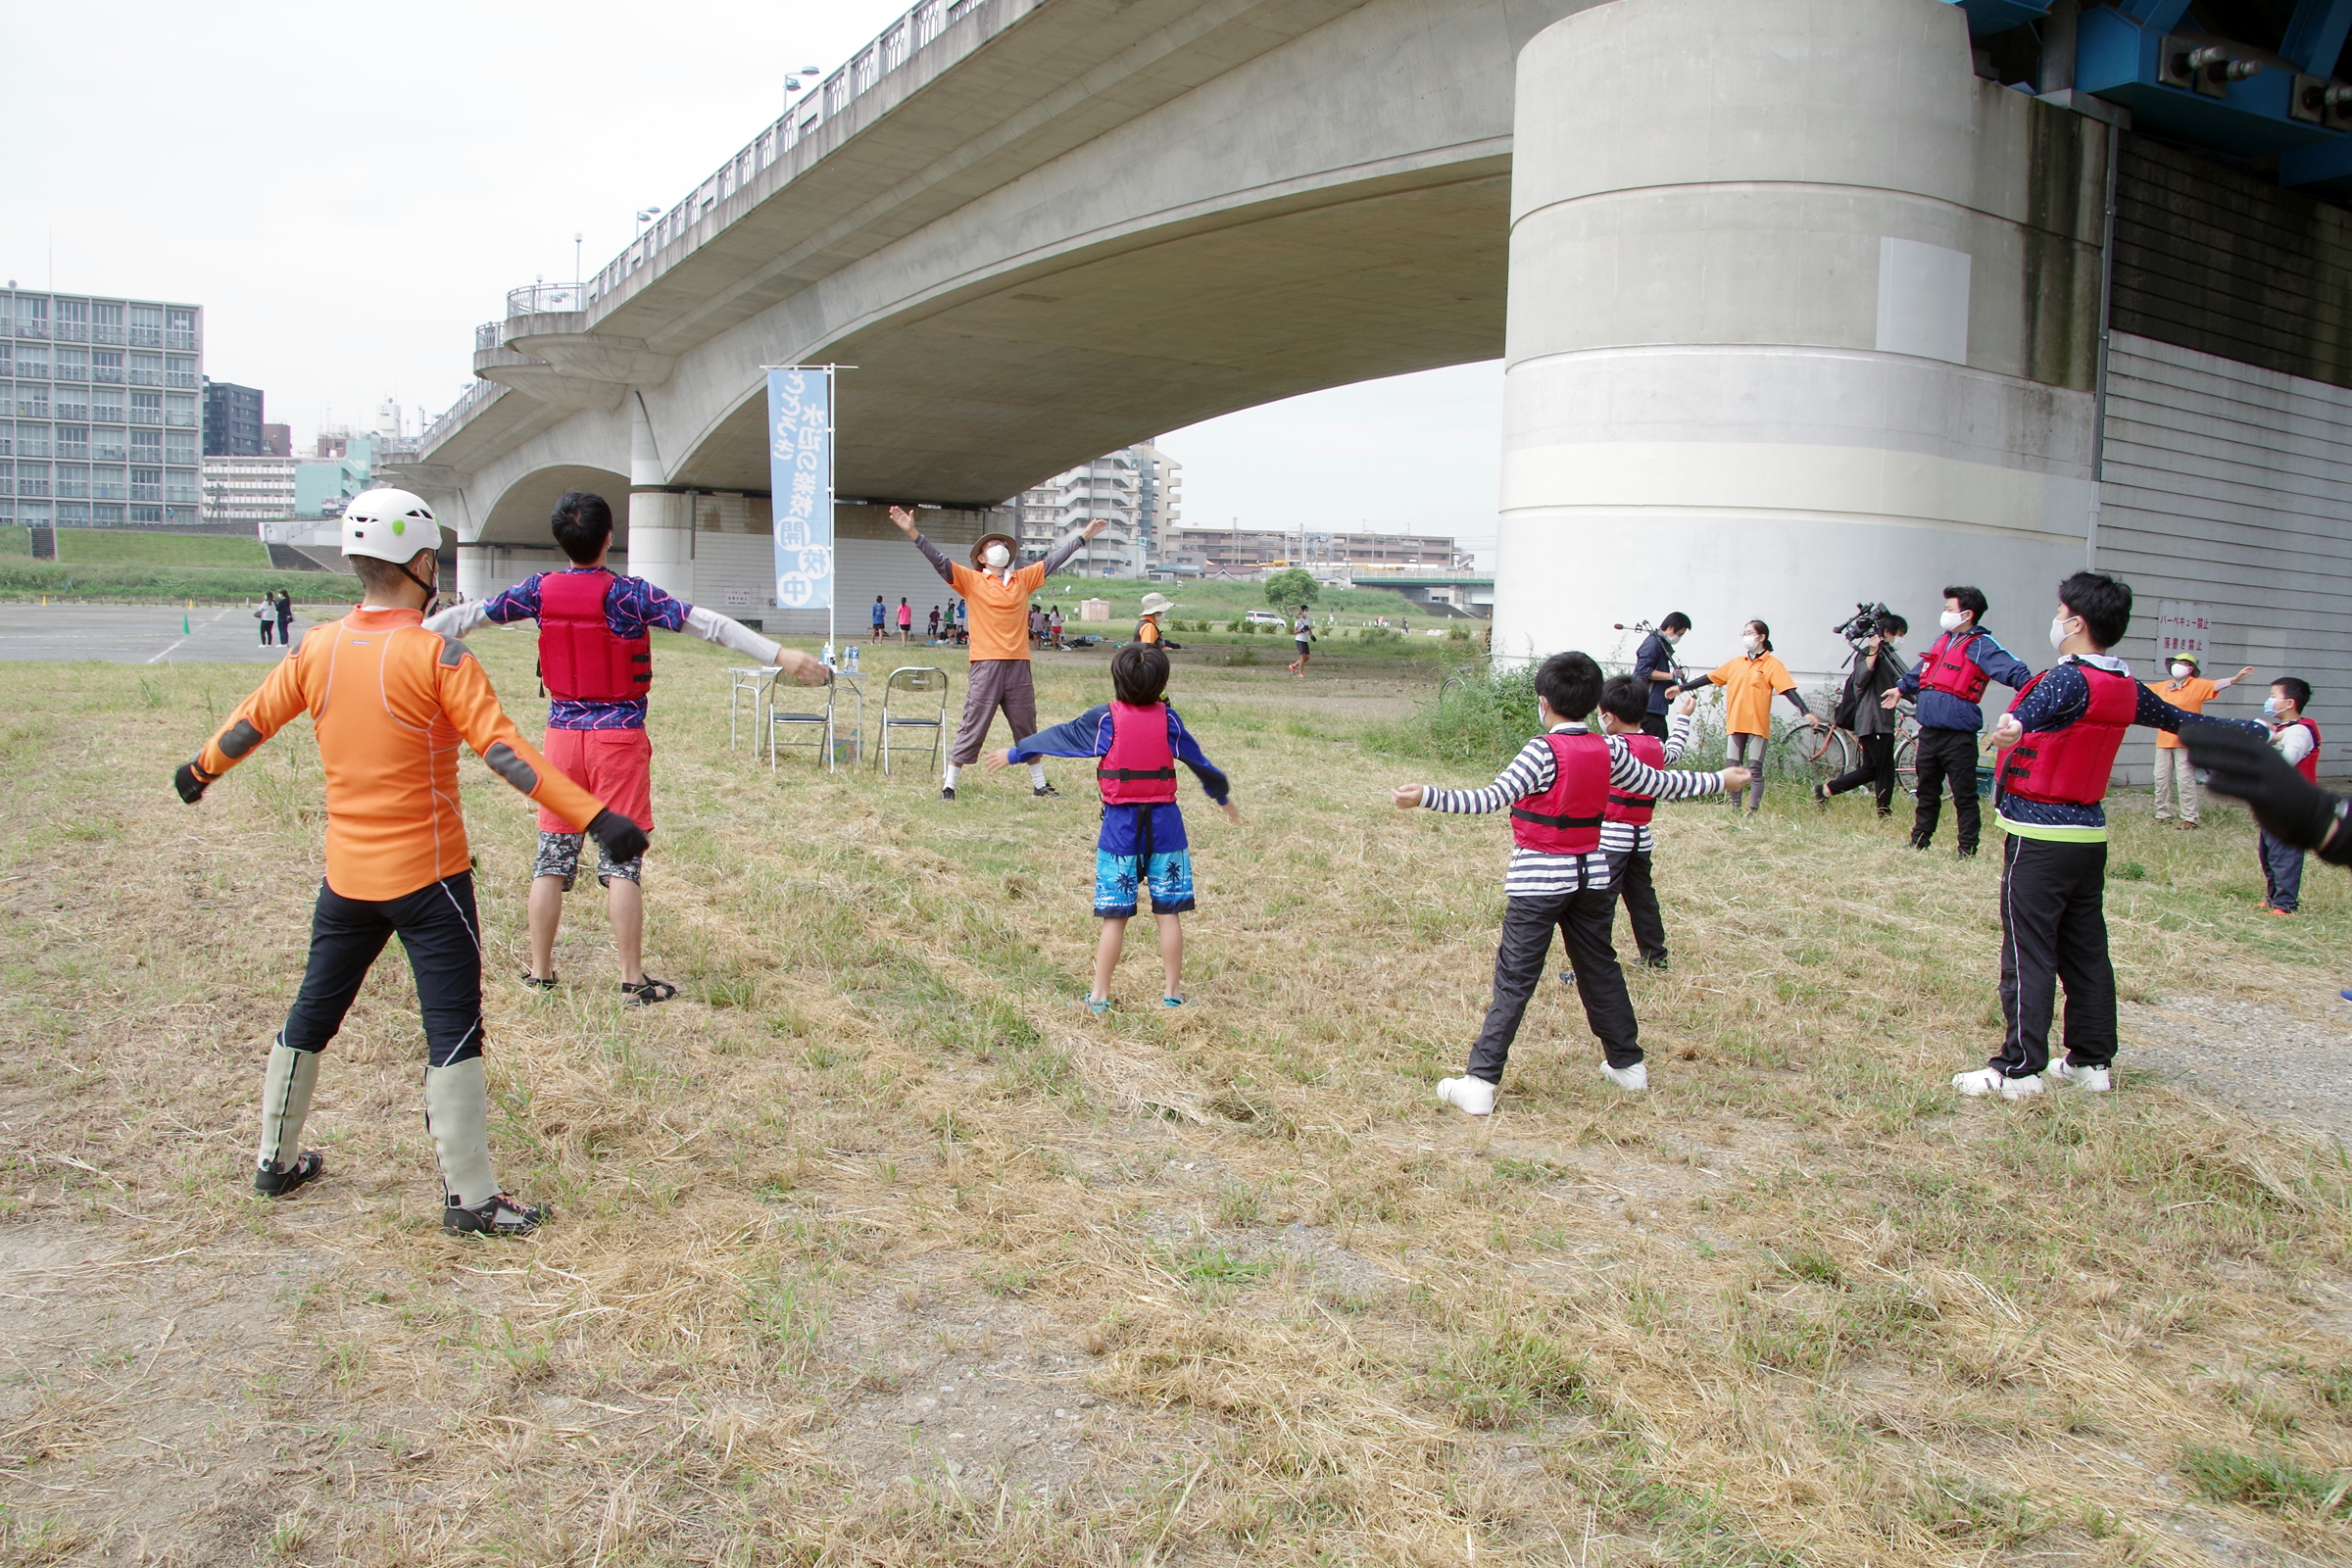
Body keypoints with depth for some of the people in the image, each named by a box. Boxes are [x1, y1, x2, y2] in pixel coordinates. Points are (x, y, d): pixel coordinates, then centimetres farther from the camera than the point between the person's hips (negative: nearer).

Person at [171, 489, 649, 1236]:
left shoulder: (317, 648, 1)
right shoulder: (437, 657, -15)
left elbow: (252, 721, 14)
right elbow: (503, 751, -23)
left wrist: (200, 768, 34)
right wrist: (595, 816, -27)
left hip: (346, 874, 6)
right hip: (427, 876, -6)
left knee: (312, 1013, 21)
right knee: (453, 1030, 0)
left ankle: (275, 1161, 36)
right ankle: (470, 1197, 4)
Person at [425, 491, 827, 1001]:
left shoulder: (539, 590, -1)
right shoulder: (629, 594, -11)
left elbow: (466, 616, 7)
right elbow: (706, 623, -17)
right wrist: (780, 656, -20)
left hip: (562, 735, 4)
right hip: (619, 738, -3)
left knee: (553, 855, 11)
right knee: (621, 859, 0)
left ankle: (539, 973, 18)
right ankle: (633, 980, 4)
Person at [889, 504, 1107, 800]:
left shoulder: (1023, 578, 13)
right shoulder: (971, 580, 2)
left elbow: (1053, 560, 21)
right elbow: (939, 561, -7)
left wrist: (1084, 535, 24)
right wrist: (913, 533, -19)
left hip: (1019, 666, 4)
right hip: (986, 666, -4)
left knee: (1027, 728, 15)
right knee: (972, 728, -1)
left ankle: (1039, 784, 26)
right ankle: (948, 784, 7)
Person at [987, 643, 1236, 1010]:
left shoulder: (1104, 718, -3)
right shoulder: (1168, 718, 2)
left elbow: (1061, 735, 8)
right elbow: (1199, 760, 12)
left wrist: (1014, 753, 21)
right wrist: (1223, 797, 28)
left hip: (1121, 825, -1)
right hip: (1165, 822, 2)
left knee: (1114, 917, 2)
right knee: (1168, 914, 7)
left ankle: (1100, 995, 8)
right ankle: (1172, 992, 13)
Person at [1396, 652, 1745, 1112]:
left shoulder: (1543, 752, -15)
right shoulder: (1610, 750, 2)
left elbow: (1492, 799, -26)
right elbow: (1659, 784, 16)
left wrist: (1427, 797, -34)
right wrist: (1720, 781, 32)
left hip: (1538, 880, -5)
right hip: (1592, 875, 5)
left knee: (1514, 981, -5)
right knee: (1600, 970, 20)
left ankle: (1480, 1083, -6)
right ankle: (1627, 1062, 34)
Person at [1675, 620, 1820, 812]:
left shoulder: (1772, 664, -2)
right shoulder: (1735, 663, 10)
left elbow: (1789, 690, -10)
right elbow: (1709, 678, 15)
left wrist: (1806, 712, -22)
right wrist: (1681, 688, 13)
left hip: (1758, 725, -4)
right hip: (1735, 724, 4)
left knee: (1755, 769, -2)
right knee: (1734, 768, 6)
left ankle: (1753, 811, 2)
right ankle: (1735, 809, 14)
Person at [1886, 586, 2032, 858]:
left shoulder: (1981, 645, -7)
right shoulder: (1943, 640, 17)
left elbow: (2012, 669, -22)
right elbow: (1920, 672, 35)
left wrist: (2029, 685, -41)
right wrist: (1901, 690, 48)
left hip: (1958, 736, -8)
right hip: (1929, 731, 8)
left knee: (1964, 796, -1)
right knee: (1927, 792, 18)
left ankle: (1967, 850, 5)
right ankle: (1919, 842, 28)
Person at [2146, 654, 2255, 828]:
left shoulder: (2198, 685, -3)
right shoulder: (2163, 686, 13)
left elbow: (2217, 685, -19)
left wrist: (2235, 679, -36)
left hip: (2185, 742, -6)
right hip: (2164, 740, 6)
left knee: (2185, 780, -7)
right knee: (2161, 779, 8)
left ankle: (2189, 818, -3)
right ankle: (2163, 815, 18)